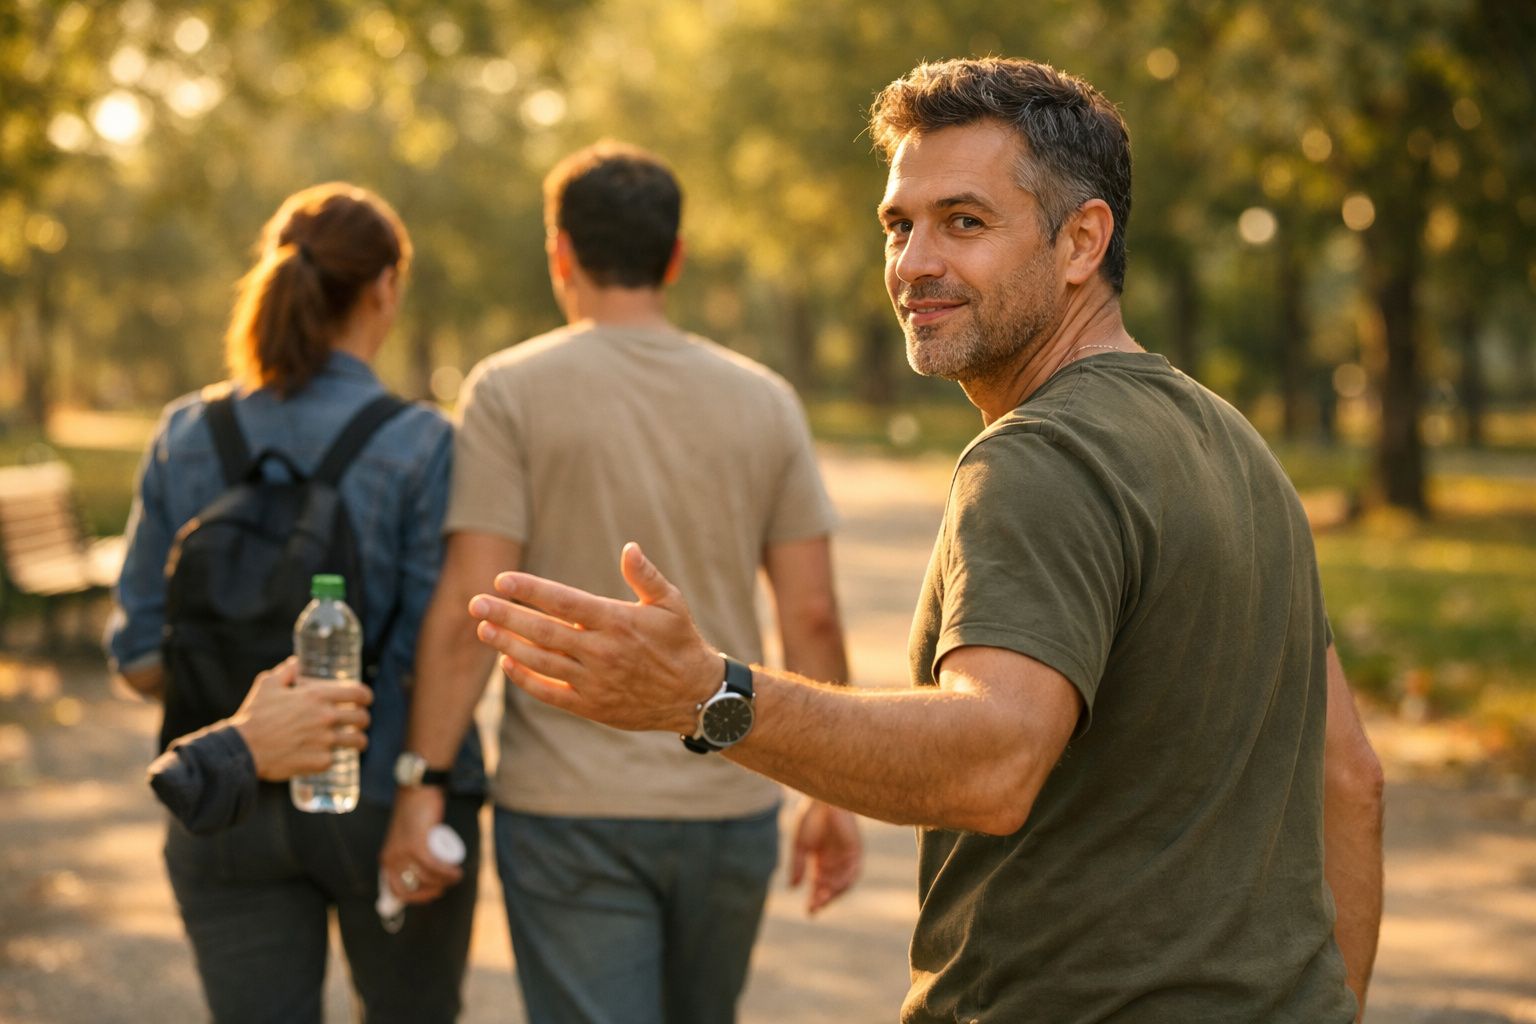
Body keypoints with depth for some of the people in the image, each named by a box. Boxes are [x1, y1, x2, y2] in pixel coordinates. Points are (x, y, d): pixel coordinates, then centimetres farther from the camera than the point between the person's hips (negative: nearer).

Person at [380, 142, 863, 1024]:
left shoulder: (511, 391, -5)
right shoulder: (763, 400, 4)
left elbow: (469, 609, -12)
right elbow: (812, 614, 2)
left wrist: (423, 782, -7)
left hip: (572, 810, -3)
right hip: (731, 806, 4)